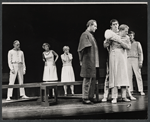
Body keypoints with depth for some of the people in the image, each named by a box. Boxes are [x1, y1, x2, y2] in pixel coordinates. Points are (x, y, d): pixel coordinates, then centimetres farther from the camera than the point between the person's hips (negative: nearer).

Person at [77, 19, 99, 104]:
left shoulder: (91, 35, 20)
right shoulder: (85, 35, -9)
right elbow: (85, 47, -17)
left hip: (93, 61, 10)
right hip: (88, 61, -10)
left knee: (93, 79, 11)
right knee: (87, 79, -7)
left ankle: (91, 96, 18)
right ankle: (85, 98, -2)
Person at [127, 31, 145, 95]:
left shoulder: (137, 43, 15)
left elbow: (140, 53, 8)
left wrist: (140, 62, -4)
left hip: (135, 60, -2)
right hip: (128, 60, 2)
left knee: (138, 75, -7)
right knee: (129, 76, -4)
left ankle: (141, 91, -8)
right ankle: (130, 90, -3)